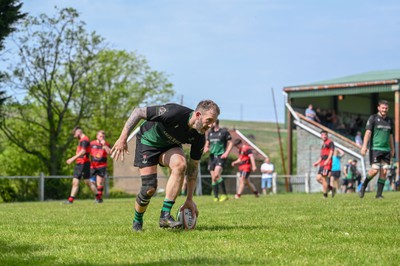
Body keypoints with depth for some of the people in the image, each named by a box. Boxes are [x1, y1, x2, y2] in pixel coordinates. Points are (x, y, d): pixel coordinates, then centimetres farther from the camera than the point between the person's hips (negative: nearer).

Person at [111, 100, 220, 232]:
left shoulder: (199, 137, -19)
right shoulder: (174, 112, -37)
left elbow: (193, 166, -8)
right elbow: (138, 112, -27)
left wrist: (189, 199, -8)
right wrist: (123, 138, -30)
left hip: (170, 146, 4)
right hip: (148, 141, -4)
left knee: (180, 164, -30)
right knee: (149, 188, -15)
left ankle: (165, 215, -23)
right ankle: (137, 221, 17)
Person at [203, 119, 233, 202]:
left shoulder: (224, 132, -2)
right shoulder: (210, 133, 14)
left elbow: (230, 143, 1)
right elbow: (207, 144, 22)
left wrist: (226, 153, -11)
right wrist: (206, 148, -2)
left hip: (221, 156, -6)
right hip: (212, 156, 6)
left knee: (216, 174, -23)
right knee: (213, 178, 3)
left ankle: (225, 194, -13)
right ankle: (216, 197, 10)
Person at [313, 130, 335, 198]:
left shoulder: (330, 142, -2)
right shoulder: (323, 144, 24)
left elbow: (331, 152, -14)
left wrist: (327, 160, -26)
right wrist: (317, 162, 22)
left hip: (327, 164, -9)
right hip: (322, 164, 9)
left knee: (324, 178, -11)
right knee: (318, 178, 2)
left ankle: (325, 195, -5)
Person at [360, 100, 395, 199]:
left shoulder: (389, 120, 15)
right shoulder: (373, 118, -2)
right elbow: (368, 132, -10)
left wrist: (392, 149, 22)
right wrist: (364, 146, -20)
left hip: (386, 150, 5)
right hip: (375, 149, -5)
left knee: (384, 172, -2)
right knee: (375, 170, -13)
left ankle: (379, 194, 3)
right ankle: (363, 186, 10)